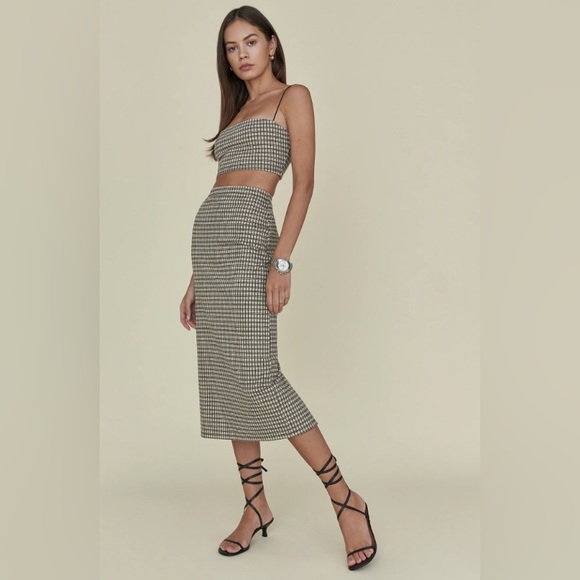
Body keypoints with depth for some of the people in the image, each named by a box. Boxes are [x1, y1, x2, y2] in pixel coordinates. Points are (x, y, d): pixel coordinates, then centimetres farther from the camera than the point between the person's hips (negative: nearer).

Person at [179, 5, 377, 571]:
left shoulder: (293, 96, 5)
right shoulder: (236, 111, 24)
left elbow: (304, 182, -6)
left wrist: (281, 260, -18)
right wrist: (195, 280, 15)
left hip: (249, 233, -8)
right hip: (208, 236, 8)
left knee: (256, 375, -16)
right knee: (224, 376, 4)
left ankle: (344, 497, -4)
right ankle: (255, 504, 14)